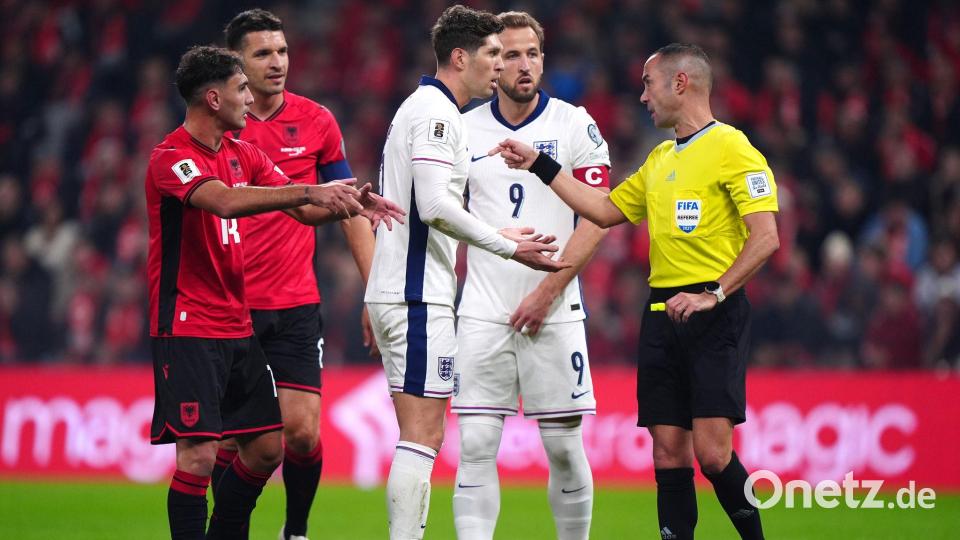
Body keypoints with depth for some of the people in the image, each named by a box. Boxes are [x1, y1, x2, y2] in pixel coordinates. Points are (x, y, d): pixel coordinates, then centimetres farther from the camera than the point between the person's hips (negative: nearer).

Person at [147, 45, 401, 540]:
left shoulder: (240, 154, 13)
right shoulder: (171, 158, -14)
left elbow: (304, 210, 11)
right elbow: (225, 202, -32)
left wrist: (349, 203, -9)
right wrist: (309, 191, -36)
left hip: (236, 326, 9)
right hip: (187, 327, -9)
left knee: (266, 446, 9)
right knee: (199, 453, -14)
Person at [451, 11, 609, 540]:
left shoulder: (575, 124, 0)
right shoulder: (463, 130, 7)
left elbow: (597, 218, -4)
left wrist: (548, 290, -10)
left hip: (554, 314, -2)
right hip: (482, 313, 2)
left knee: (565, 448, 1)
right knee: (475, 447, -5)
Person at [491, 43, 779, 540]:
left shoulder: (731, 148, -6)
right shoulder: (659, 159, 19)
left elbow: (765, 237, -13)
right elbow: (606, 210, 27)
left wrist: (713, 294, -19)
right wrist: (539, 165, 23)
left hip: (714, 314, -8)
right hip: (661, 313, 8)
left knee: (712, 451, -14)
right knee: (668, 449, 3)